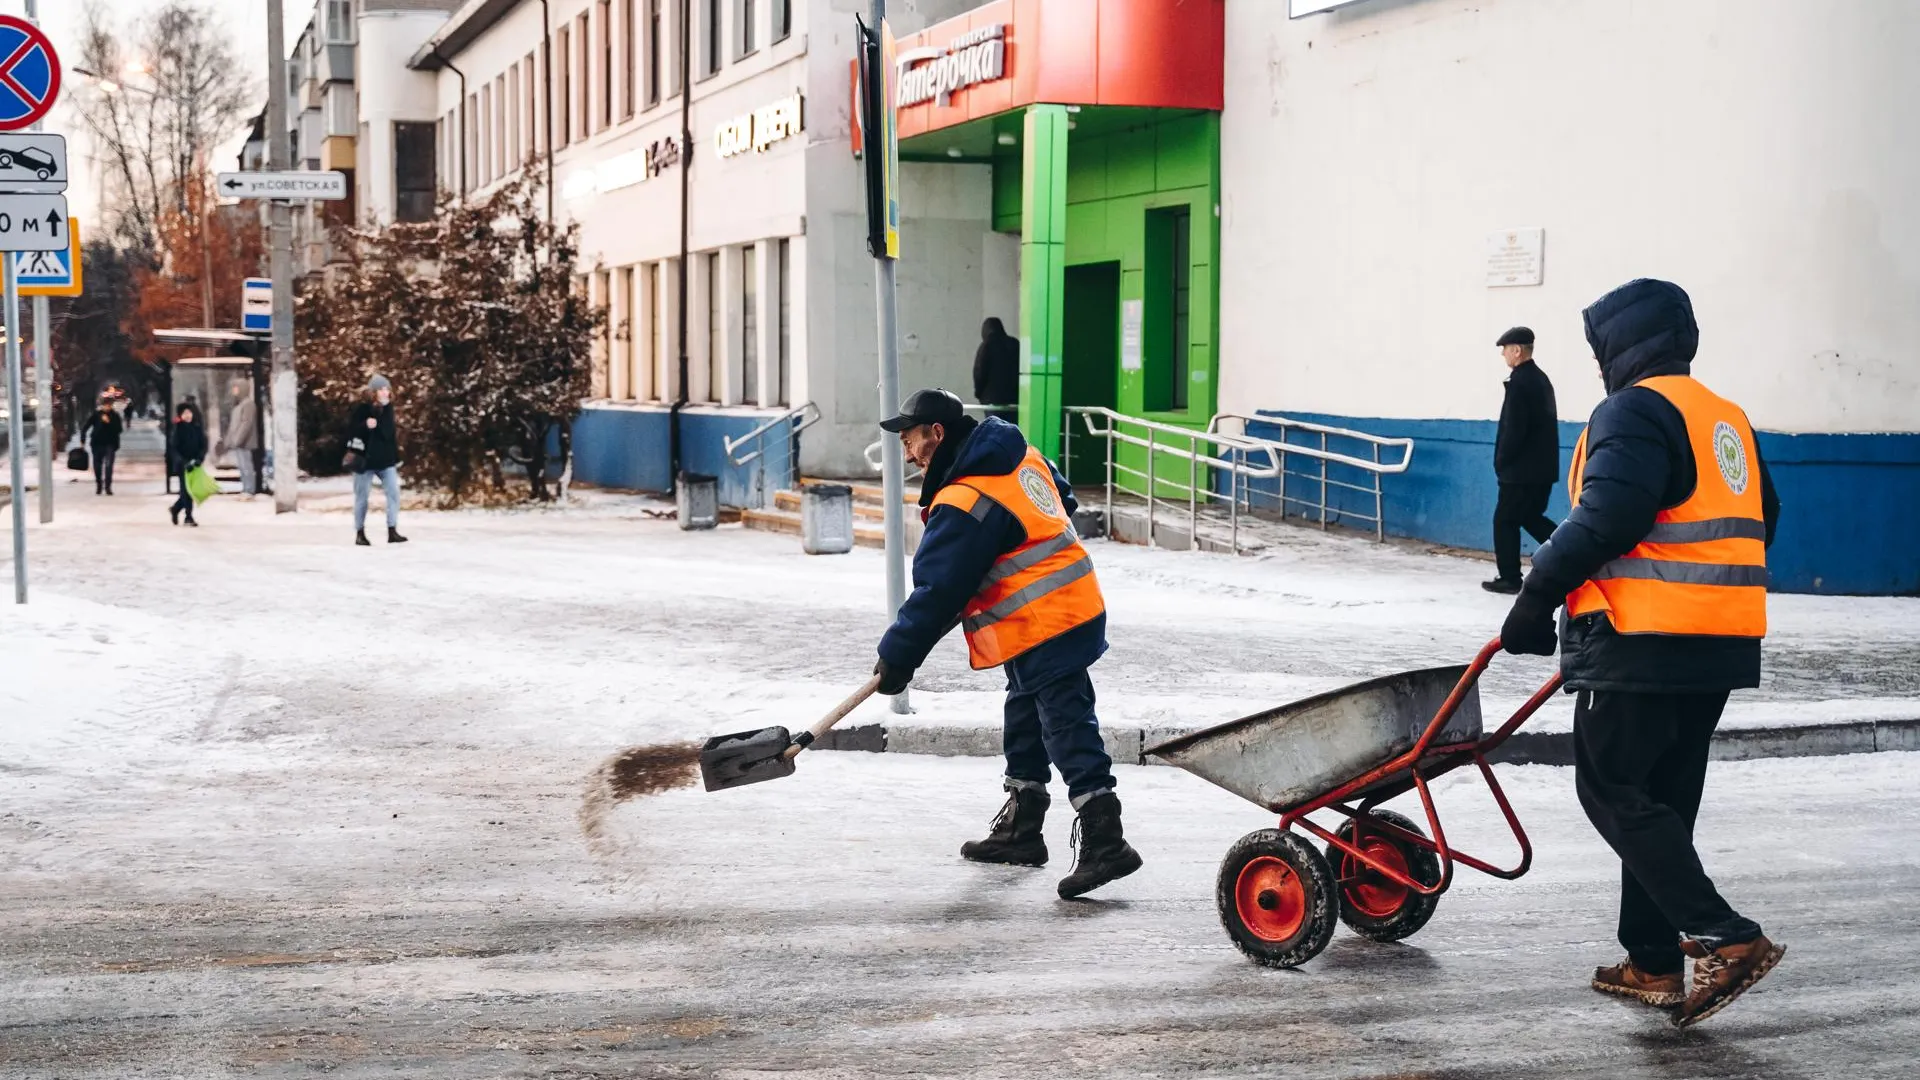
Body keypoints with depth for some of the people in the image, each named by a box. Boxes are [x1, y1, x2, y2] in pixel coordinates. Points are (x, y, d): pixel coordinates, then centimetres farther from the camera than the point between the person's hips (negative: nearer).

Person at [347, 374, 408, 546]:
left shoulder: (388, 408, 7)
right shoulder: (362, 408, -10)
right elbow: (351, 429, -14)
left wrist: (396, 457, 16)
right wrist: (365, 425, -31)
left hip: (386, 460, 5)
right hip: (365, 459, -5)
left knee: (394, 492, -5)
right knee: (362, 497, 4)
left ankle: (392, 531, -1)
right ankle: (360, 533, 14)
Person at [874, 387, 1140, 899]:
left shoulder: (964, 503, -19)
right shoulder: (1022, 454, 8)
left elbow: (937, 593, -17)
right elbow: (1063, 501, 26)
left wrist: (897, 657, -9)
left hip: (1043, 630, -10)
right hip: (1076, 606, 10)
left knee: (1068, 729, -10)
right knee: (1024, 721, 19)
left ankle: (1105, 841, -11)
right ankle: (1020, 830, 30)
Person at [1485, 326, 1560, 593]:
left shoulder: (1519, 382, -17)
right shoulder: (1541, 379, 12)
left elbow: (1514, 429, -21)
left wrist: (1501, 461, -7)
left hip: (1522, 468, -9)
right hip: (1543, 466, 9)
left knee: (1505, 520, 2)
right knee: (1531, 517, 18)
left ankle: (1509, 578, 7)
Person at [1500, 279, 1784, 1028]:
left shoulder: (1635, 412, -11)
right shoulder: (1727, 418, 17)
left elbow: (1607, 519, -22)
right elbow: (1757, 525, 22)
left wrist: (1537, 597, -15)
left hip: (1643, 643, -9)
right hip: (1722, 643, 9)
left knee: (1613, 792, -2)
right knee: (1661, 800, 15)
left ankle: (1725, 937, -10)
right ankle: (1652, 964, 18)